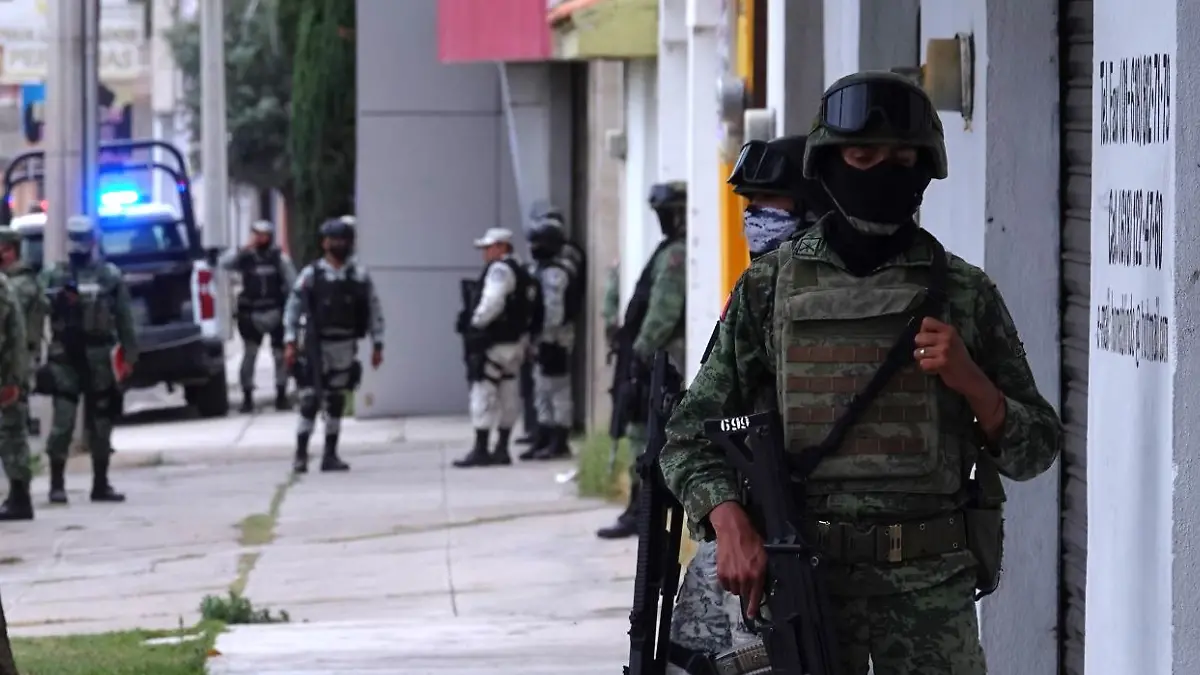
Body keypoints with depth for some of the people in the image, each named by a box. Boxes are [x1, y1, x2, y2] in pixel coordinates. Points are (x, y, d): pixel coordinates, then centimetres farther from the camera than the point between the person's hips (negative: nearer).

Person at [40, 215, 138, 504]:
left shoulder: (110, 275, 4)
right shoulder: (52, 275, 4)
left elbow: (124, 318, 4)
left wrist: (129, 355, -2)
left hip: (100, 358, 1)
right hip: (65, 358, -1)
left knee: (101, 422, 8)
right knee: (62, 421, -9)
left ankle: (101, 484, 17)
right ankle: (57, 484, -3)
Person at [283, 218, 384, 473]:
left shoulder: (359, 276, 4)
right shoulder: (311, 275, -2)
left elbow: (374, 310, 5)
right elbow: (293, 308, -3)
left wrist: (377, 345, 1)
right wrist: (290, 343, -10)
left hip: (345, 346, 3)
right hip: (317, 345, -3)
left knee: (337, 402, 7)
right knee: (310, 401, -6)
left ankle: (330, 455, 14)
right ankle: (301, 455, 0)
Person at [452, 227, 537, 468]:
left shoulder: (500, 270, -12)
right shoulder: (521, 272, 17)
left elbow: (492, 303, -25)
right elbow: (530, 312, 15)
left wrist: (475, 323, -14)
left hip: (495, 344, -10)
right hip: (516, 342, 10)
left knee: (483, 394, -8)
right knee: (507, 396, 12)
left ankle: (480, 450, -9)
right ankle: (501, 449, 17)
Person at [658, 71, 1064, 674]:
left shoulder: (965, 294, 6)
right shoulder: (769, 288, 5)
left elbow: (1034, 450, 9)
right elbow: (693, 432, 4)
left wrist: (970, 382, -10)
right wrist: (729, 523, -14)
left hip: (933, 582, 0)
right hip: (802, 576, 0)